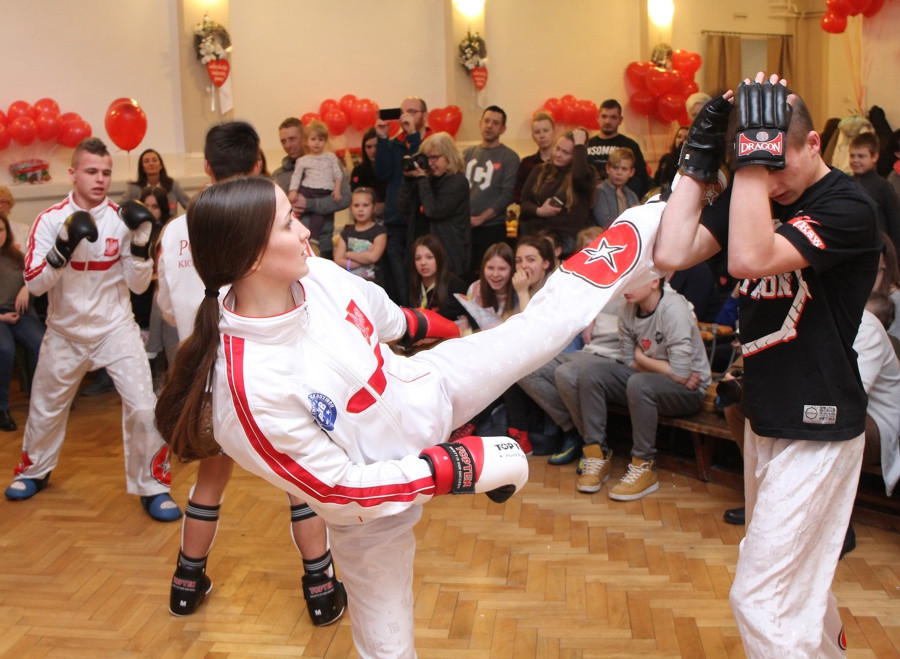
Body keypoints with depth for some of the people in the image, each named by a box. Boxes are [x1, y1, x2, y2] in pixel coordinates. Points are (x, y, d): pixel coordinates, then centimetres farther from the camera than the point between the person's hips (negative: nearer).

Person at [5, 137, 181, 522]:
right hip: (65, 332, 1)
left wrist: (140, 240, -24)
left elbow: (139, 285, -9)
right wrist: (65, 245, -31)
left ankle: (152, 486, 2)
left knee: (143, 405, -15)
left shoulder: (122, 219, -9)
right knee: (45, 407, 18)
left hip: (115, 328, -1)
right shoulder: (50, 220, -10)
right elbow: (34, 284, -17)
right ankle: (34, 471, 45)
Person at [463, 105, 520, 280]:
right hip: (464, 226, 4)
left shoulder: (509, 157, 0)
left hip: (491, 228, -4)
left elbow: (507, 195, -8)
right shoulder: (468, 153, 13)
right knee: (463, 274, 4)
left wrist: (480, 218, -13)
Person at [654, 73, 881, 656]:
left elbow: (750, 259, -34)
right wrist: (700, 158, -5)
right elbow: (672, 254, -6)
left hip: (817, 427, -8)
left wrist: (756, 151, -32)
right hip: (765, 416, 8)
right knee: (790, 571, 26)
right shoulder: (756, 197, 4)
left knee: (760, 600, -7)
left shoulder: (848, 207, -19)